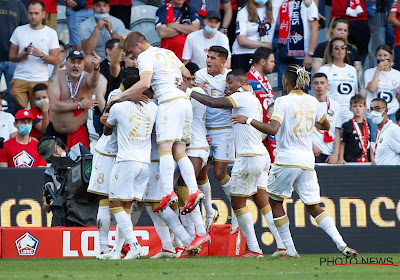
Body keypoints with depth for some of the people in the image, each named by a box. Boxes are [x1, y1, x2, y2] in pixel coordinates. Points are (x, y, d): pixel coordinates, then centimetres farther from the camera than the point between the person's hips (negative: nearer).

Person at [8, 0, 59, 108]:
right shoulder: (19, 31, 10)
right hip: (19, 79, 1)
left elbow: (55, 60, 2)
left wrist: (40, 54, -15)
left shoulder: (51, 33, 6)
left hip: (40, 80, -1)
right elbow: (11, 56, 11)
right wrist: (21, 56, -10)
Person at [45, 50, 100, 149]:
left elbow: (92, 82, -37)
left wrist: (96, 68, -59)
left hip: (78, 133, -1)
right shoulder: (58, 76, -8)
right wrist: (80, 105, -16)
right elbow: (54, 106, -18)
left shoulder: (86, 78, -10)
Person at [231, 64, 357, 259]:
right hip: (307, 161, 5)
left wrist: (248, 120, -11)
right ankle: (341, 244, -11)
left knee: (275, 201, 13)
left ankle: (290, 249, 7)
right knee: (313, 207, 7)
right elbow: (326, 126, 25)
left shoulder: (283, 102, -7)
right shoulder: (312, 102, 10)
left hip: (286, 160, -5)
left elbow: (272, 129, -20)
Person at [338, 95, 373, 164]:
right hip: (350, 162, -3)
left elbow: (370, 145, 16)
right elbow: (342, 144, 2)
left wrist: (373, 160, 7)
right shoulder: (347, 125, 0)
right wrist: (341, 159, -7)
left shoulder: (368, 126, 13)